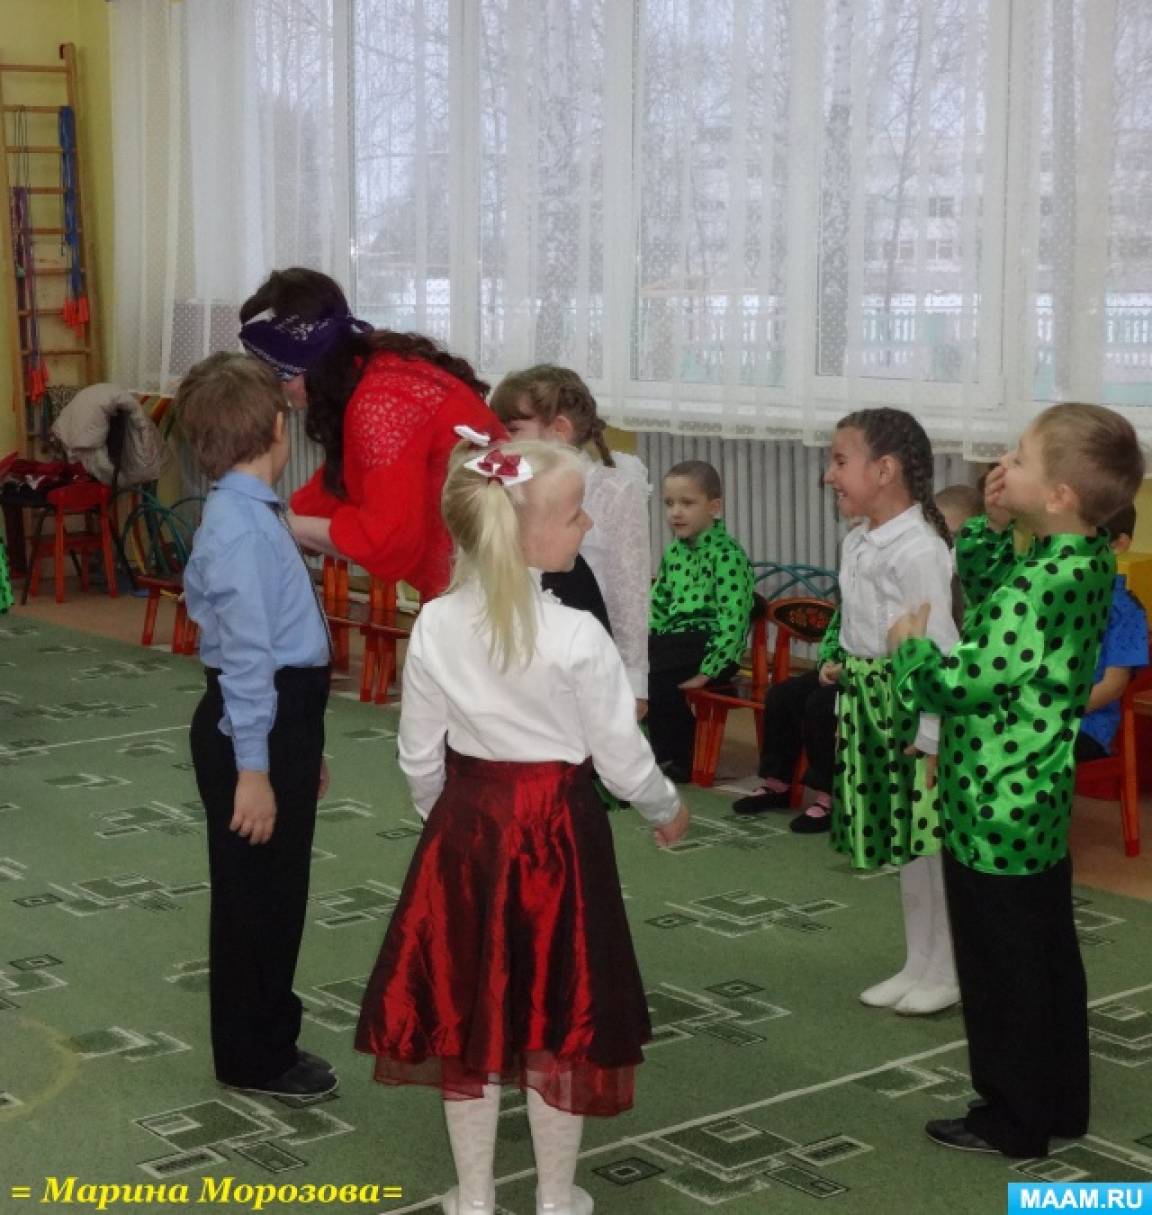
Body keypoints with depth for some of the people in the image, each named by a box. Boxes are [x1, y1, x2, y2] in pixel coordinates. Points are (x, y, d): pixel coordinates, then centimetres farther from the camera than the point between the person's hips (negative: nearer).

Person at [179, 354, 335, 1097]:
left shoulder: (259, 515, 10)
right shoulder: (240, 526, -20)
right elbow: (245, 652, -23)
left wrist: (305, 746, 22)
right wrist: (252, 765, -23)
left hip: (285, 718, 9)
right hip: (254, 725, -9)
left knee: (279, 894, 19)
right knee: (255, 897, 4)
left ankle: (271, 1042, 33)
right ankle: (251, 1059, 18)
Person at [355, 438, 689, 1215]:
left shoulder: (435, 626, -6)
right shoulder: (577, 637, -19)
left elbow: (420, 756, 2)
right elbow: (622, 761, -12)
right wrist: (668, 810, 8)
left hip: (465, 831, 4)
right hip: (558, 837, -4)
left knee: (466, 1012, 15)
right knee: (556, 1019, 11)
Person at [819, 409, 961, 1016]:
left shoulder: (918, 550, -20)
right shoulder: (857, 542, 8)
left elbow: (938, 647, -21)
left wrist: (930, 737, -22)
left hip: (911, 707, -9)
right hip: (867, 703, 9)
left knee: (928, 843, 1)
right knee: (901, 843, 17)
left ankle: (945, 973, 15)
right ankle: (917, 966, 29)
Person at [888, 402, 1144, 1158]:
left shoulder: (1042, 585, -26)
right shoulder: (1085, 562, 2)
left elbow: (961, 685, -25)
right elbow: (988, 588, 18)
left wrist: (911, 647, -7)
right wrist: (993, 523, 3)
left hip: (994, 802, -9)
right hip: (1038, 796, 9)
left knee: (1001, 969, 5)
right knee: (1047, 957, 18)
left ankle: (1013, 1121, 18)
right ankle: (1061, 1104, 31)